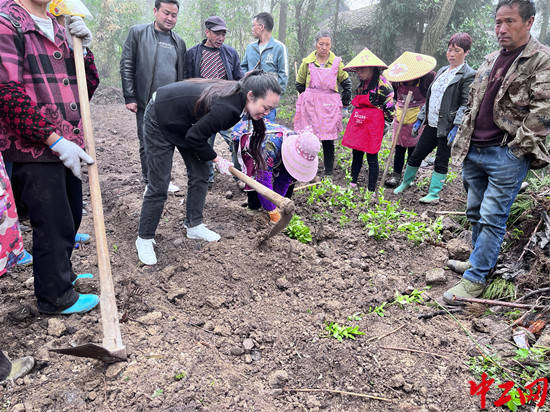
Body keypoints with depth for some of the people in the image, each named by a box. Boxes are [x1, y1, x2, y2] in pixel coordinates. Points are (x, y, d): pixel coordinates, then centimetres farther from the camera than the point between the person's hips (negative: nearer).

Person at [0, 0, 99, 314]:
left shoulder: (59, 28, 16)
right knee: (53, 224, 1)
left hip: (67, 146, 8)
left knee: (71, 215, 19)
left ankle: (62, 272, 41)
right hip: (34, 150, -8)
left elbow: (87, 88, 14)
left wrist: (84, 48, -2)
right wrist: (56, 141, -20)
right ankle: (56, 296, 20)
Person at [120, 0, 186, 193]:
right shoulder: (137, 32, 1)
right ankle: (149, 183, 15)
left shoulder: (179, 42, 13)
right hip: (146, 103, -3)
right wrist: (130, 97, -8)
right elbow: (126, 66, -2)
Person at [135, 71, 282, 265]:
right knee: (159, 186, -5)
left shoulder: (236, 92, -10)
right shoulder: (226, 109, -36)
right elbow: (195, 137, -23)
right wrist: (216, 159, -11)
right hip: (159, 121, -9)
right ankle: (144, 239, 11)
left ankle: (194, 225, 22)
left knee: (200, 174, 7)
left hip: (183, 122, 9)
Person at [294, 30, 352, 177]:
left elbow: (346, 83, 14)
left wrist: (343, 102, 10)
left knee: (328, 140, 0)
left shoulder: (337, 62, 6)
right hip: (310, 106, 0)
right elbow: (299, 84, 16)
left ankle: (329, 171, 11)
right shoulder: (307, 62, 6)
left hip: (330, 106, 0)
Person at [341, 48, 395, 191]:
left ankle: (371, 190, 6)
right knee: (356, 154, 12)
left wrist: (385, 124, -9)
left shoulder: (382, 83, -9)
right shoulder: (361, 84, 15)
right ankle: (353, 183, 24)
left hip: (373, 126, -7)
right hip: (358, 123, 8)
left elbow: (390, 107, -8)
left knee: (372, 158, -2)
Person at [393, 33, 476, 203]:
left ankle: (434, 194, 13)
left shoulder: (468, 75, -7)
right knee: (416, 155, 13)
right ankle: (405, 182, 32)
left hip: (447, 127, -7)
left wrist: (456, 127, -21)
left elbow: (466, 104, -14)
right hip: (431, 125, 7)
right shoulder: (442, 71, 15)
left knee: (441, 162, 2)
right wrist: (420, 119, 15)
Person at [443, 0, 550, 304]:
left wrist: (516, 148, -14)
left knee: (492, 217, -4)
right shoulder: (490, 61, 16)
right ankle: (481, 259, 34)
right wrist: (463, 140, 13)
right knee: (475, 212, 16)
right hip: (473, 152, 7)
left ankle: (475, 278, 5)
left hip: (507, 155, -7)